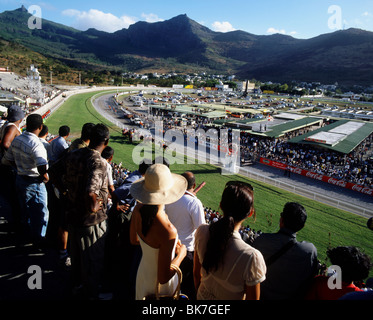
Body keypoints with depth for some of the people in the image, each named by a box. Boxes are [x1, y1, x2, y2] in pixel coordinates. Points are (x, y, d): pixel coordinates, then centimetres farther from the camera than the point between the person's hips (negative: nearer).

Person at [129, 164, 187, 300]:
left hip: (143, 273, 6)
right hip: (160, 286, -6)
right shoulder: (168, 231, -39)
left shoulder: (138, 209, -17)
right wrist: (181, 254, -15)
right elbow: (163, 277, -30)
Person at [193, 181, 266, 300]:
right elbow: (252, 298, -20)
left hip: (203, 296, 2)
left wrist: (199, 292, 12)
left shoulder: (202, 232, -22)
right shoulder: (251, 257, -35)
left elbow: (196, 273, -5)